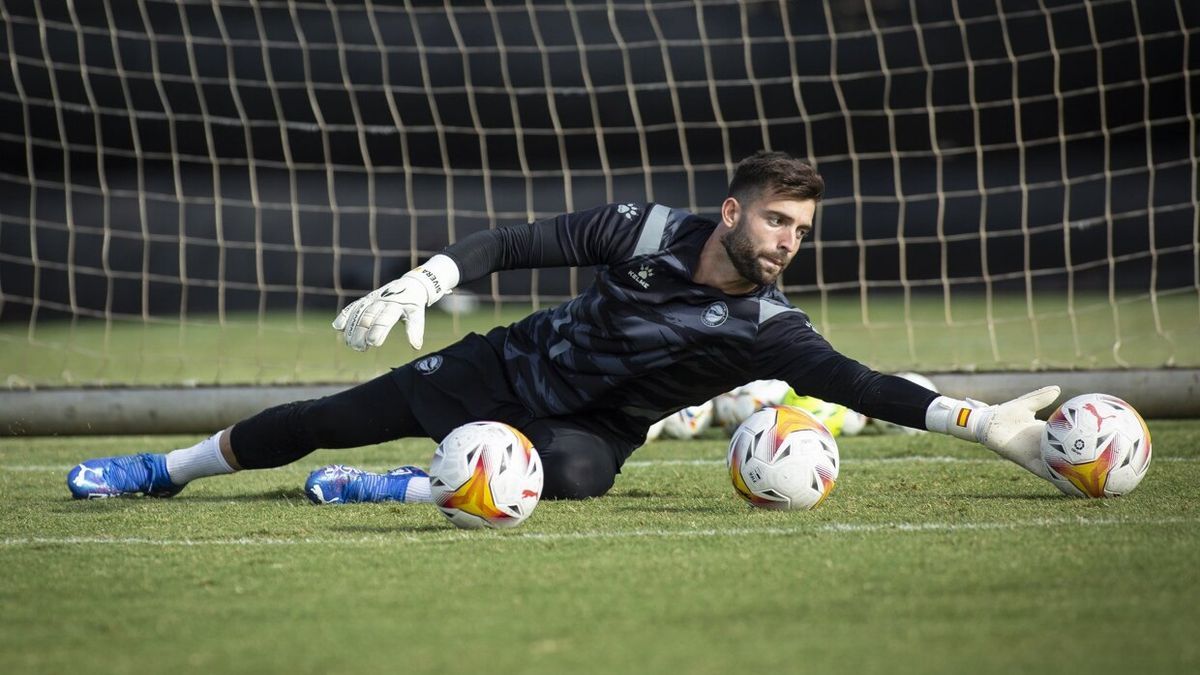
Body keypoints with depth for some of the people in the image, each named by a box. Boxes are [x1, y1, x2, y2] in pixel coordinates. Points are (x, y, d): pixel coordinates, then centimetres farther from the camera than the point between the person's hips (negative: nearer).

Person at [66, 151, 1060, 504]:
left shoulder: (766, 329, -22)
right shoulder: (645, 233, -18)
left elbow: (856, 384, -34)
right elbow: (516, 244, -11)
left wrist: (984, 422, -49)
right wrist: (420, 283, -26)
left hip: (586, 428, -1)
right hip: (510, 368, 1)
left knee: (578, 474, -37)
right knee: (341, 418, 0)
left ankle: (403, 490, -17)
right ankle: (169, 469, 23)